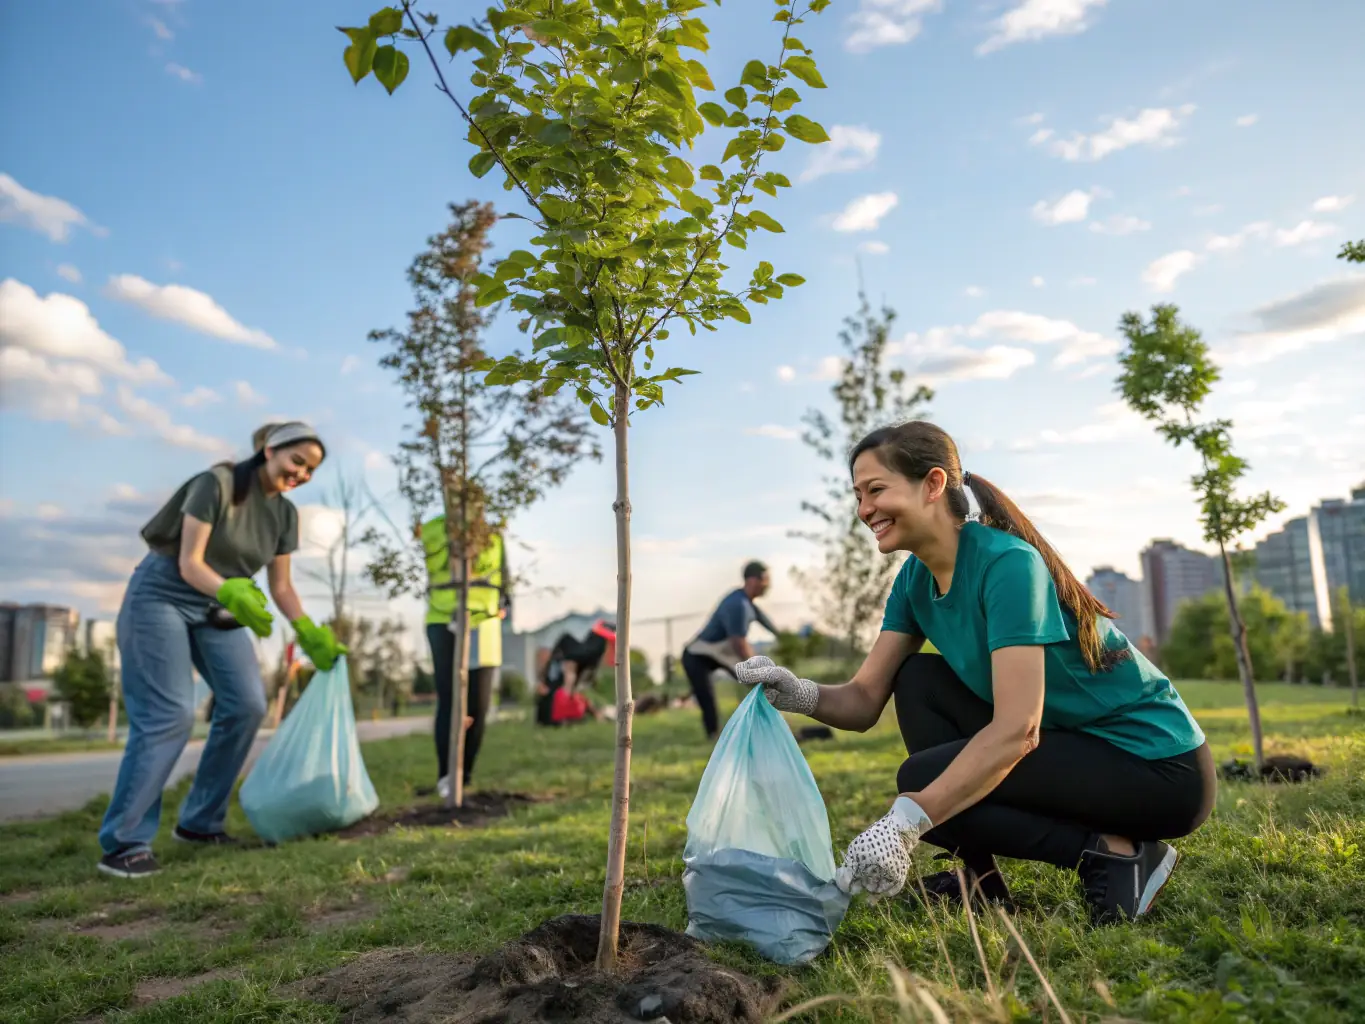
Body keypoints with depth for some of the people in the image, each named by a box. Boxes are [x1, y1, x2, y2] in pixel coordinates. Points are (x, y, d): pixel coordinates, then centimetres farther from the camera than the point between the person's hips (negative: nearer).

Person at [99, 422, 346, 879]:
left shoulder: (285, 513, 2)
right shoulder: (217, 483, -17)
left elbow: (281, 586, 7)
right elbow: (189, 563, -21)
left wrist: (309, 635, -2)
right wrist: (230, 591, -40)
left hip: (219, 608, 6)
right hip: (163, 596, -6)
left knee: (246, 705, -7)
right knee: (169, 715, -16)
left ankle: (200, 822, 6)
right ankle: (124, 842, -7)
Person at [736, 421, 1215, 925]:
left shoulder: (1007, 563, -24)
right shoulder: (917, 578, 1)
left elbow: (1016, 731, -31)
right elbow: (865, 701, -4)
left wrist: (906, 821, -37)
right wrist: (801, 694, -25)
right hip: (1073, 741, 8)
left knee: (923, 782, -19)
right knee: (918, 680, -1)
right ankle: (982, 881, 4)